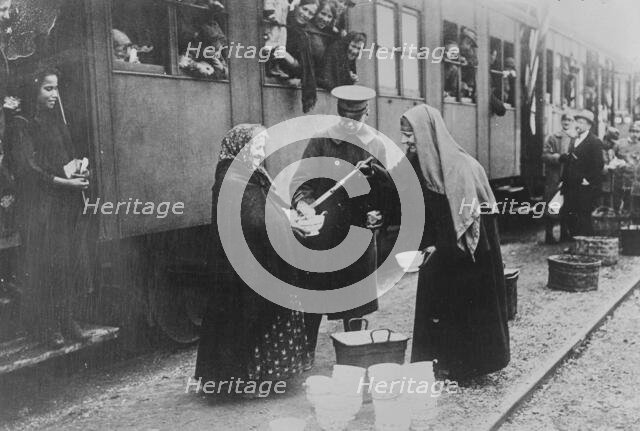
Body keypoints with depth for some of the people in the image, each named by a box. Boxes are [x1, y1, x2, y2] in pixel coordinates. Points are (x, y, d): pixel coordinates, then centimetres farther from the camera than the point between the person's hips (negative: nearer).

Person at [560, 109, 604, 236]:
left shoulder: (595, 142, -8)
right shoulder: (573, 141, 17)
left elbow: (598, 165, -14)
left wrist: (588, 180, -15)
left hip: (585, 189, -7)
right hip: (571, 187, 7)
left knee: (583, 218, -4)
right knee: (569, 216, 7)